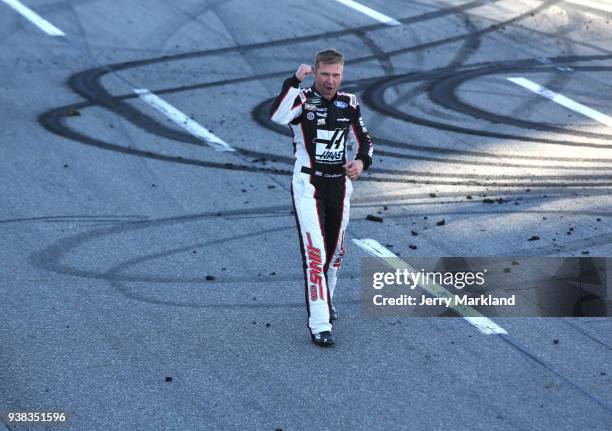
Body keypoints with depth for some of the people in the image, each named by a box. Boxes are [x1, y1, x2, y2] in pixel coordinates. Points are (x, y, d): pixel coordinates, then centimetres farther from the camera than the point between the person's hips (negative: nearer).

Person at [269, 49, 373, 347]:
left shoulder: (349, 104, 5)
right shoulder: (302, 99, -9)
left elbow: (363, 140, 15)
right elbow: (277, 116, -31)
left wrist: (361, 161, -5)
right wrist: (295, 81, -30)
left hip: (340, 185, 5)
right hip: (308, 185, -5)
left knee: (335, 250, 18)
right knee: (314, 253, -13)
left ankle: (324, 300, 43)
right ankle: (319, 325, -14)